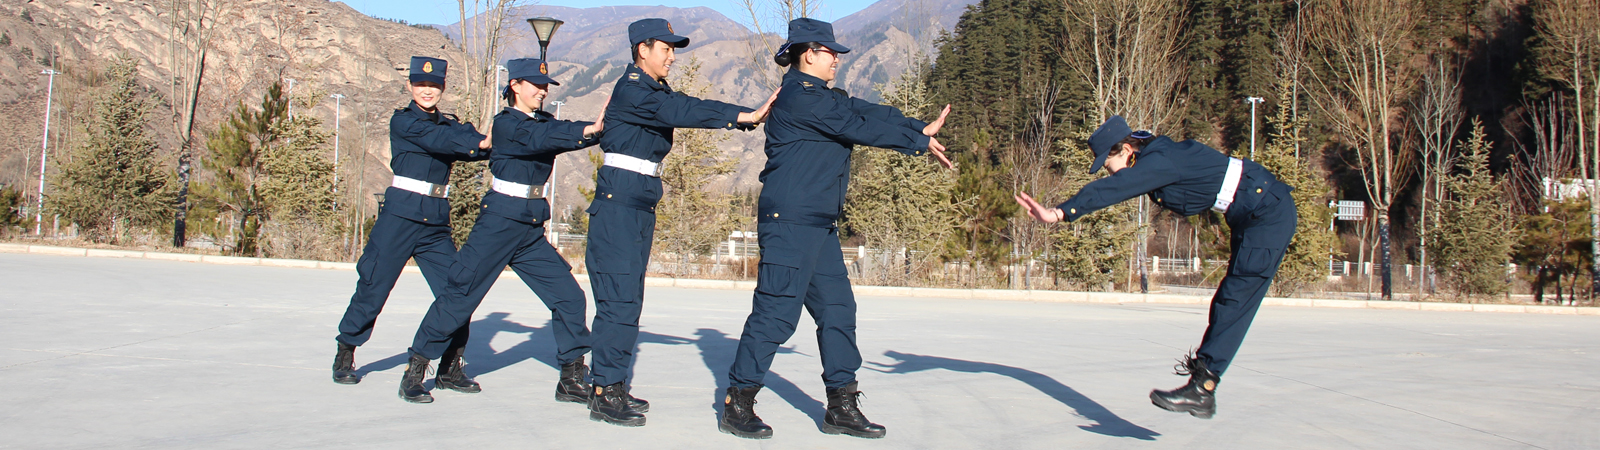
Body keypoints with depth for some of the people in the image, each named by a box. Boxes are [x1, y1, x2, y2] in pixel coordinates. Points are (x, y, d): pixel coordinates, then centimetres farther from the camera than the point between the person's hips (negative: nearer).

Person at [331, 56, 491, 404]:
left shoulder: (450, 125, 13)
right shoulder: (403, 121, -3)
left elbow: (471, 144, -4)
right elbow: (438, 140, -21)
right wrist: (481, 142, -33)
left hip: (436, 223, 5)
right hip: (400, 217, -4)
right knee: (373, 287, 3)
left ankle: (448, 365, 5)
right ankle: (345, 354, 23)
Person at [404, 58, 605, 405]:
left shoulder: (544, 122, 12)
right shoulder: (506, 124, -11)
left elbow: (563, 134, -4)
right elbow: (537, 139, -30)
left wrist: (604, 127, -24)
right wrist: (589, 130, -44)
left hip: (531, 230, 7)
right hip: (500, 222, -7)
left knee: (568, 296, 0)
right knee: (461, 295, -1)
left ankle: (572, 379, 7)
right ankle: (417, 365, 16)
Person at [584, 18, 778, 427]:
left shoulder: (657, 92, 17)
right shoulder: (631, 90, -12)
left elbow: (687, 107, 6)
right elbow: (681, 112, -24)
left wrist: (749, 116, -6)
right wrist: (740, 116, -30)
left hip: (641, 202, 9)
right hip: (619, 198, -9)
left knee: (628, 299, 10)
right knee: (619, 296, -10)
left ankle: (613, 386, 16)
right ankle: (605, 395, -7)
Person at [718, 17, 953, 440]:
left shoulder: (821, 96, 19)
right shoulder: (800, 97, -13)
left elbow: (870, 113, 13)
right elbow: (861, 127, -13)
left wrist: (919, 128, 1)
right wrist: (920, 142, -4)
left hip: (818, 224, 11)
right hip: (789, 221, -11)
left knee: (837, 308, 10)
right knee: (776, 311, -8)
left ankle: (842, 406, 16)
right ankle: (737, 404, 2)